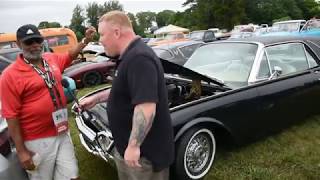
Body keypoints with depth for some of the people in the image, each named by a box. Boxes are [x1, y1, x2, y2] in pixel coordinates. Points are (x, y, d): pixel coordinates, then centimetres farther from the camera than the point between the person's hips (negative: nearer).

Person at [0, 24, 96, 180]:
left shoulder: (52, 59, 6)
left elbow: (69, 56, 29)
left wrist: (86, 40, 18)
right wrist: (21, 150, -13)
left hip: (63, 134, 5)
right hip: (37, 142, -5)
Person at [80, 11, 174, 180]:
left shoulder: (139, 59, -26)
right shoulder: (129, 57, 9)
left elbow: (147, 107, -33)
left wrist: (133, 146, -28)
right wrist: (96, 98, 19)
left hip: (145, 151, -10)